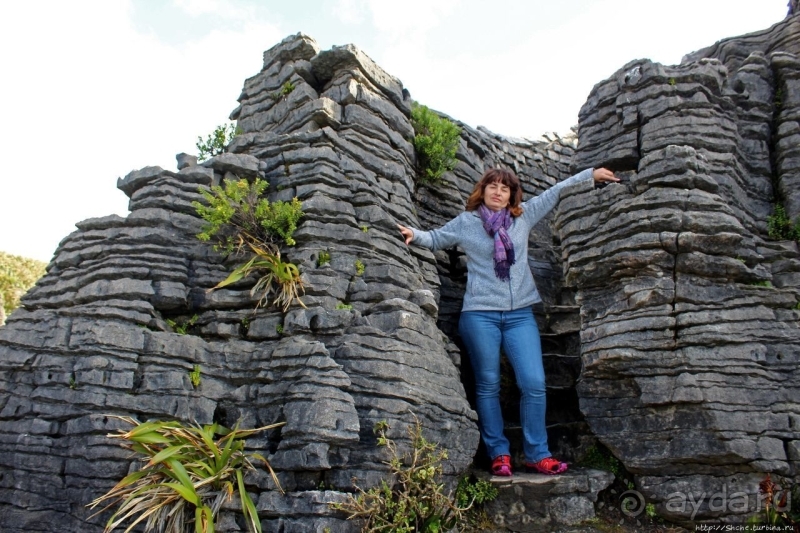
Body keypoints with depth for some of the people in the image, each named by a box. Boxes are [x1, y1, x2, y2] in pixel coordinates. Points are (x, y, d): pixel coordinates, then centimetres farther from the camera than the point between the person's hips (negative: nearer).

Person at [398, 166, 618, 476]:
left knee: (534, 384, -4)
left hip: (520, 314, 3)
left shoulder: (524, 216, 11)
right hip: (480, 314, -2)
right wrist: (415, 235, -6)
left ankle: (537, 455, 9)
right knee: (488, 386, 3)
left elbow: (555, 192, 20)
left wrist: (590, 174, 24)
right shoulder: (466, 222, 4)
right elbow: (436, 238, 14)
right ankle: (499, 454, 15)